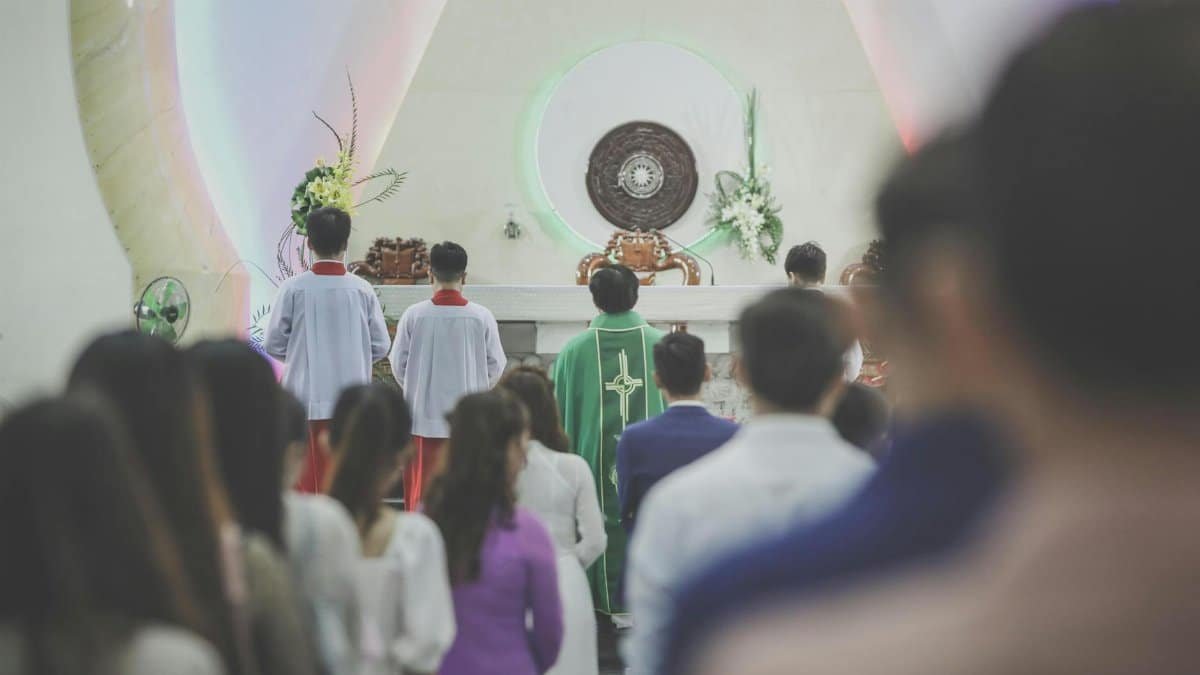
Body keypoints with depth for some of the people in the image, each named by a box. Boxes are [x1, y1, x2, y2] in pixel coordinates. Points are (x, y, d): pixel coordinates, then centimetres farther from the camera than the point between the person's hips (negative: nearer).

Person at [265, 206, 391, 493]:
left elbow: (274, 344, -2)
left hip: (306, 399, -1)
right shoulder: (362, 290, -3)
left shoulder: (293, 288, -6)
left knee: (306, 480, 5)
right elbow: (380, 346, 0)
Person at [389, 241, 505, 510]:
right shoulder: (482, 317, -7)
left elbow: (398, 365, 0)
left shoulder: (414, 315, -8)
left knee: (422, 490, 6)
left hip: (424, 417, 0)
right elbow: (496, 366, 0)